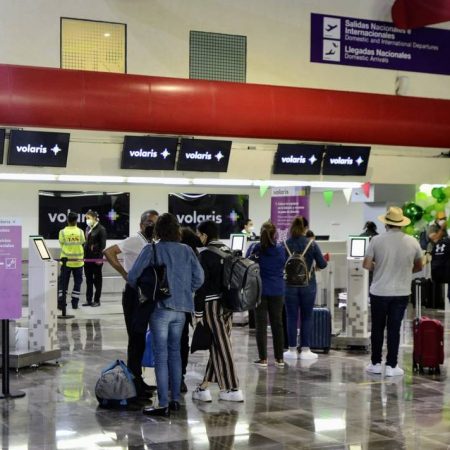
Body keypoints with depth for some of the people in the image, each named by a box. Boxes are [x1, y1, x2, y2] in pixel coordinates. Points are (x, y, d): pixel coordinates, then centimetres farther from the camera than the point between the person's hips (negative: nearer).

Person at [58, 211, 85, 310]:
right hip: (78, 261, 0)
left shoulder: (63, 232, -7)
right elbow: (82, 243, 2)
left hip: (66, 260, 0)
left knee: (63, 282, 6)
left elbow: (61, 244, -2)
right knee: (77, 282, 11)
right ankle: (75, 303, 10)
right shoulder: (80, 232, -5)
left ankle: (61, 303, 3)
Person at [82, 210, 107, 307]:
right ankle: (88, 300, 14)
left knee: (97, 279, 3)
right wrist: (83, 255, 11)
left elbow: (103, 244, -10)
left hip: (96, 258, -7)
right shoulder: (88, 229, 12)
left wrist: (100, 257, -15)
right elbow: (85, 242, 16)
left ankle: (97, 300, 8)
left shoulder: (101, 229, -7)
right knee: (88, 279, 9)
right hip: (87, 257, 7)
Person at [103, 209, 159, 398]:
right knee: (136, 339, -6)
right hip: (134, 293, -9)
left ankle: (137, 380, 23)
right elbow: (108, 252, -24)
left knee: (140, 339, 14)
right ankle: (134, 384, -1)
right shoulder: (134, 241, -12)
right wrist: (125, 274, -23)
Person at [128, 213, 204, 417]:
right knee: (175, 352, 16)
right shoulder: (186, 251, 4)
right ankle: (175, 399, 21)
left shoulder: (151, 250, -9)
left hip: (160, 307, -4)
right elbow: (199, 278, 3)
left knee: (161, 356, -1)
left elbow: (133, 277, -11)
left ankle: (163, 405, -1)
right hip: (181, 308, 5)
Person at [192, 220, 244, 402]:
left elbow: (202, 284, -14)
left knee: (221, 346, -2)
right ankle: (204, 386, 17)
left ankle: (233, 389, 1)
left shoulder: (206, 254, -13)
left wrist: (198, 312, -10)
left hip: (212, 305, -7)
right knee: (217, 345, 11)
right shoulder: (228, 251, 9)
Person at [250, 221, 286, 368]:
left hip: (260, 290, -2)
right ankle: (279, 358, 14)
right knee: (277, 323, 10)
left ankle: (263, 358, 2)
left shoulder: (256, 249, -10)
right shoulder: (281, 250, -5)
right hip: (277, 290, 2)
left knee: (261, 324, 2)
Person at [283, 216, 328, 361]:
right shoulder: (312, 244, -7)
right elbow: (322, 264, -4)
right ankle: (305, 350, 9)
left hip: (290, 285, 0)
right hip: (308, 285, 0)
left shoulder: (285, 244, -6)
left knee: (291, 317, 7)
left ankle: (292, 350, 10)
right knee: (307, 317, 9)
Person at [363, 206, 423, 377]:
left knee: (377, 328, 12)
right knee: (394, 329, 7)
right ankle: (391, 366, 9)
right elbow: (418, 267, 8)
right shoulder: (412, 242, -4)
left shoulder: (377, 240, -10)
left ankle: (376, 363, 18)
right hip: (401, 292, 1)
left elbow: (366, 265, -10)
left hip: (379, 291, -1)